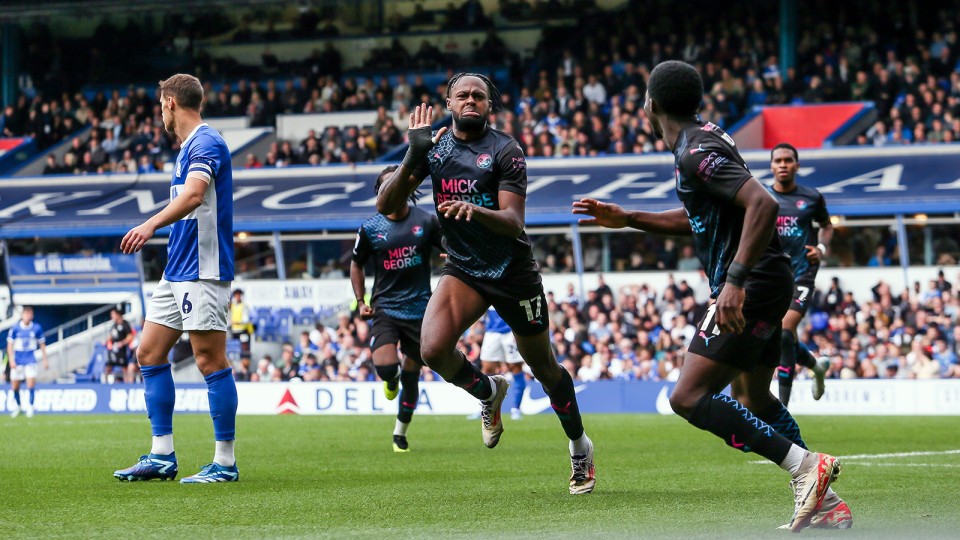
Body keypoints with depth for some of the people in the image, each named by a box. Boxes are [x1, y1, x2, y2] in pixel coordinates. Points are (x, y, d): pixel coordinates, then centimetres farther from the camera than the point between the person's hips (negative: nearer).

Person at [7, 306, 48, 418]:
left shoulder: (37, 328, -3)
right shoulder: (15, 329, -6)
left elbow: (42, 344, 7)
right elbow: (10, 345, -2)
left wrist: (45, 360, 8)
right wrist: (11, 360, -11)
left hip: (30, 361, -1)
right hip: (17, 361, 1)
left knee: (31, 384, -13)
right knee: (15, 386, 6)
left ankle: (30, 407, -1)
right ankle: (17, 406, 27)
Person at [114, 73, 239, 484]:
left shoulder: (205, 143, -13)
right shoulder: (188, 147, 18)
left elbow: (194, 193, -31)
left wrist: (151, 225, -44)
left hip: (202, 272, -10)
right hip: (177, 271, 10)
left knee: (210, 361, -8)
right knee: (150, 354, 8)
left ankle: (225, 462, -3)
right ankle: (162, 457, 11)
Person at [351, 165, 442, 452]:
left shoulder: (427, 221, -2)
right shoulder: (370, 228, 0)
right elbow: (356, 264, 14)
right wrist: (361, 302, 4)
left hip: (419, 309, 1)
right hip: (385, 307, -1)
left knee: (411, 376, 6)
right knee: (385, 367, -21)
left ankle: (400, 433, 24)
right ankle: (392, 380, 18)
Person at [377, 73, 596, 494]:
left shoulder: (504, 151, -12)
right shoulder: (435, 146, 0)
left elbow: (513, 222, -20)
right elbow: (385, 205, -6)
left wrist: (474, 210, -41)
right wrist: (413, 157, -20)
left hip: (513, 272, -3)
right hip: (463, 270, 3)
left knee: (545, 368, 9)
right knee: (433, 349, -23)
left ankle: (580, 447, 32)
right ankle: (488, 392, 9)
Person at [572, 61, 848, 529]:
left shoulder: (696, 152, -18)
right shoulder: (702, 138, 14)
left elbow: (763, 204, -30)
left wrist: (735, 280, -34)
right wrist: (627, 219, 25)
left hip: (751, 286, -11)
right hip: (768, 284, 11)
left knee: (689, 397, -14)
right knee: (754, 397, 24)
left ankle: (804, 465, -18)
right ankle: (824, 502, 24)